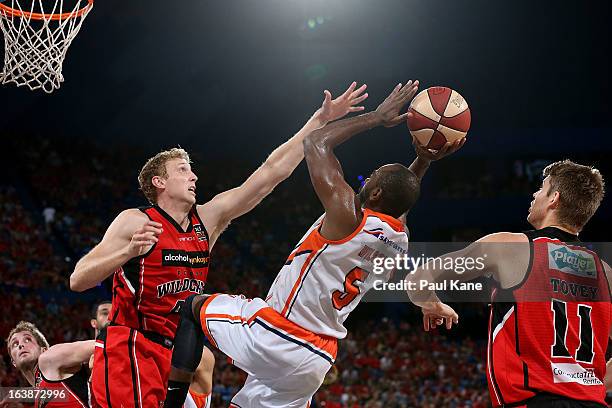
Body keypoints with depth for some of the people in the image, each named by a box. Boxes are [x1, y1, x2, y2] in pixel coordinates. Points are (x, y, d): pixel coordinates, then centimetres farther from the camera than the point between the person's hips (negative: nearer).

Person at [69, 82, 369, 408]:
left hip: (170, 354, 7)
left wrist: (321, 120, 5)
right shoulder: (135, 222, -7)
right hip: (128, 349, -7)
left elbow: (272, 172, 7)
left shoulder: (208, 219, 9)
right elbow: (77, 280, -12)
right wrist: (129, 251, -28)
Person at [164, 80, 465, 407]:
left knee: (195, 306, 18)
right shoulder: (399, 242, 3)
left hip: (271, 341, -6)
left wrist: (376, 117, 1)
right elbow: (401, 196, 28)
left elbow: (315, 142, -6)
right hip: (314, 363, 6)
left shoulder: (348, 215, -17)